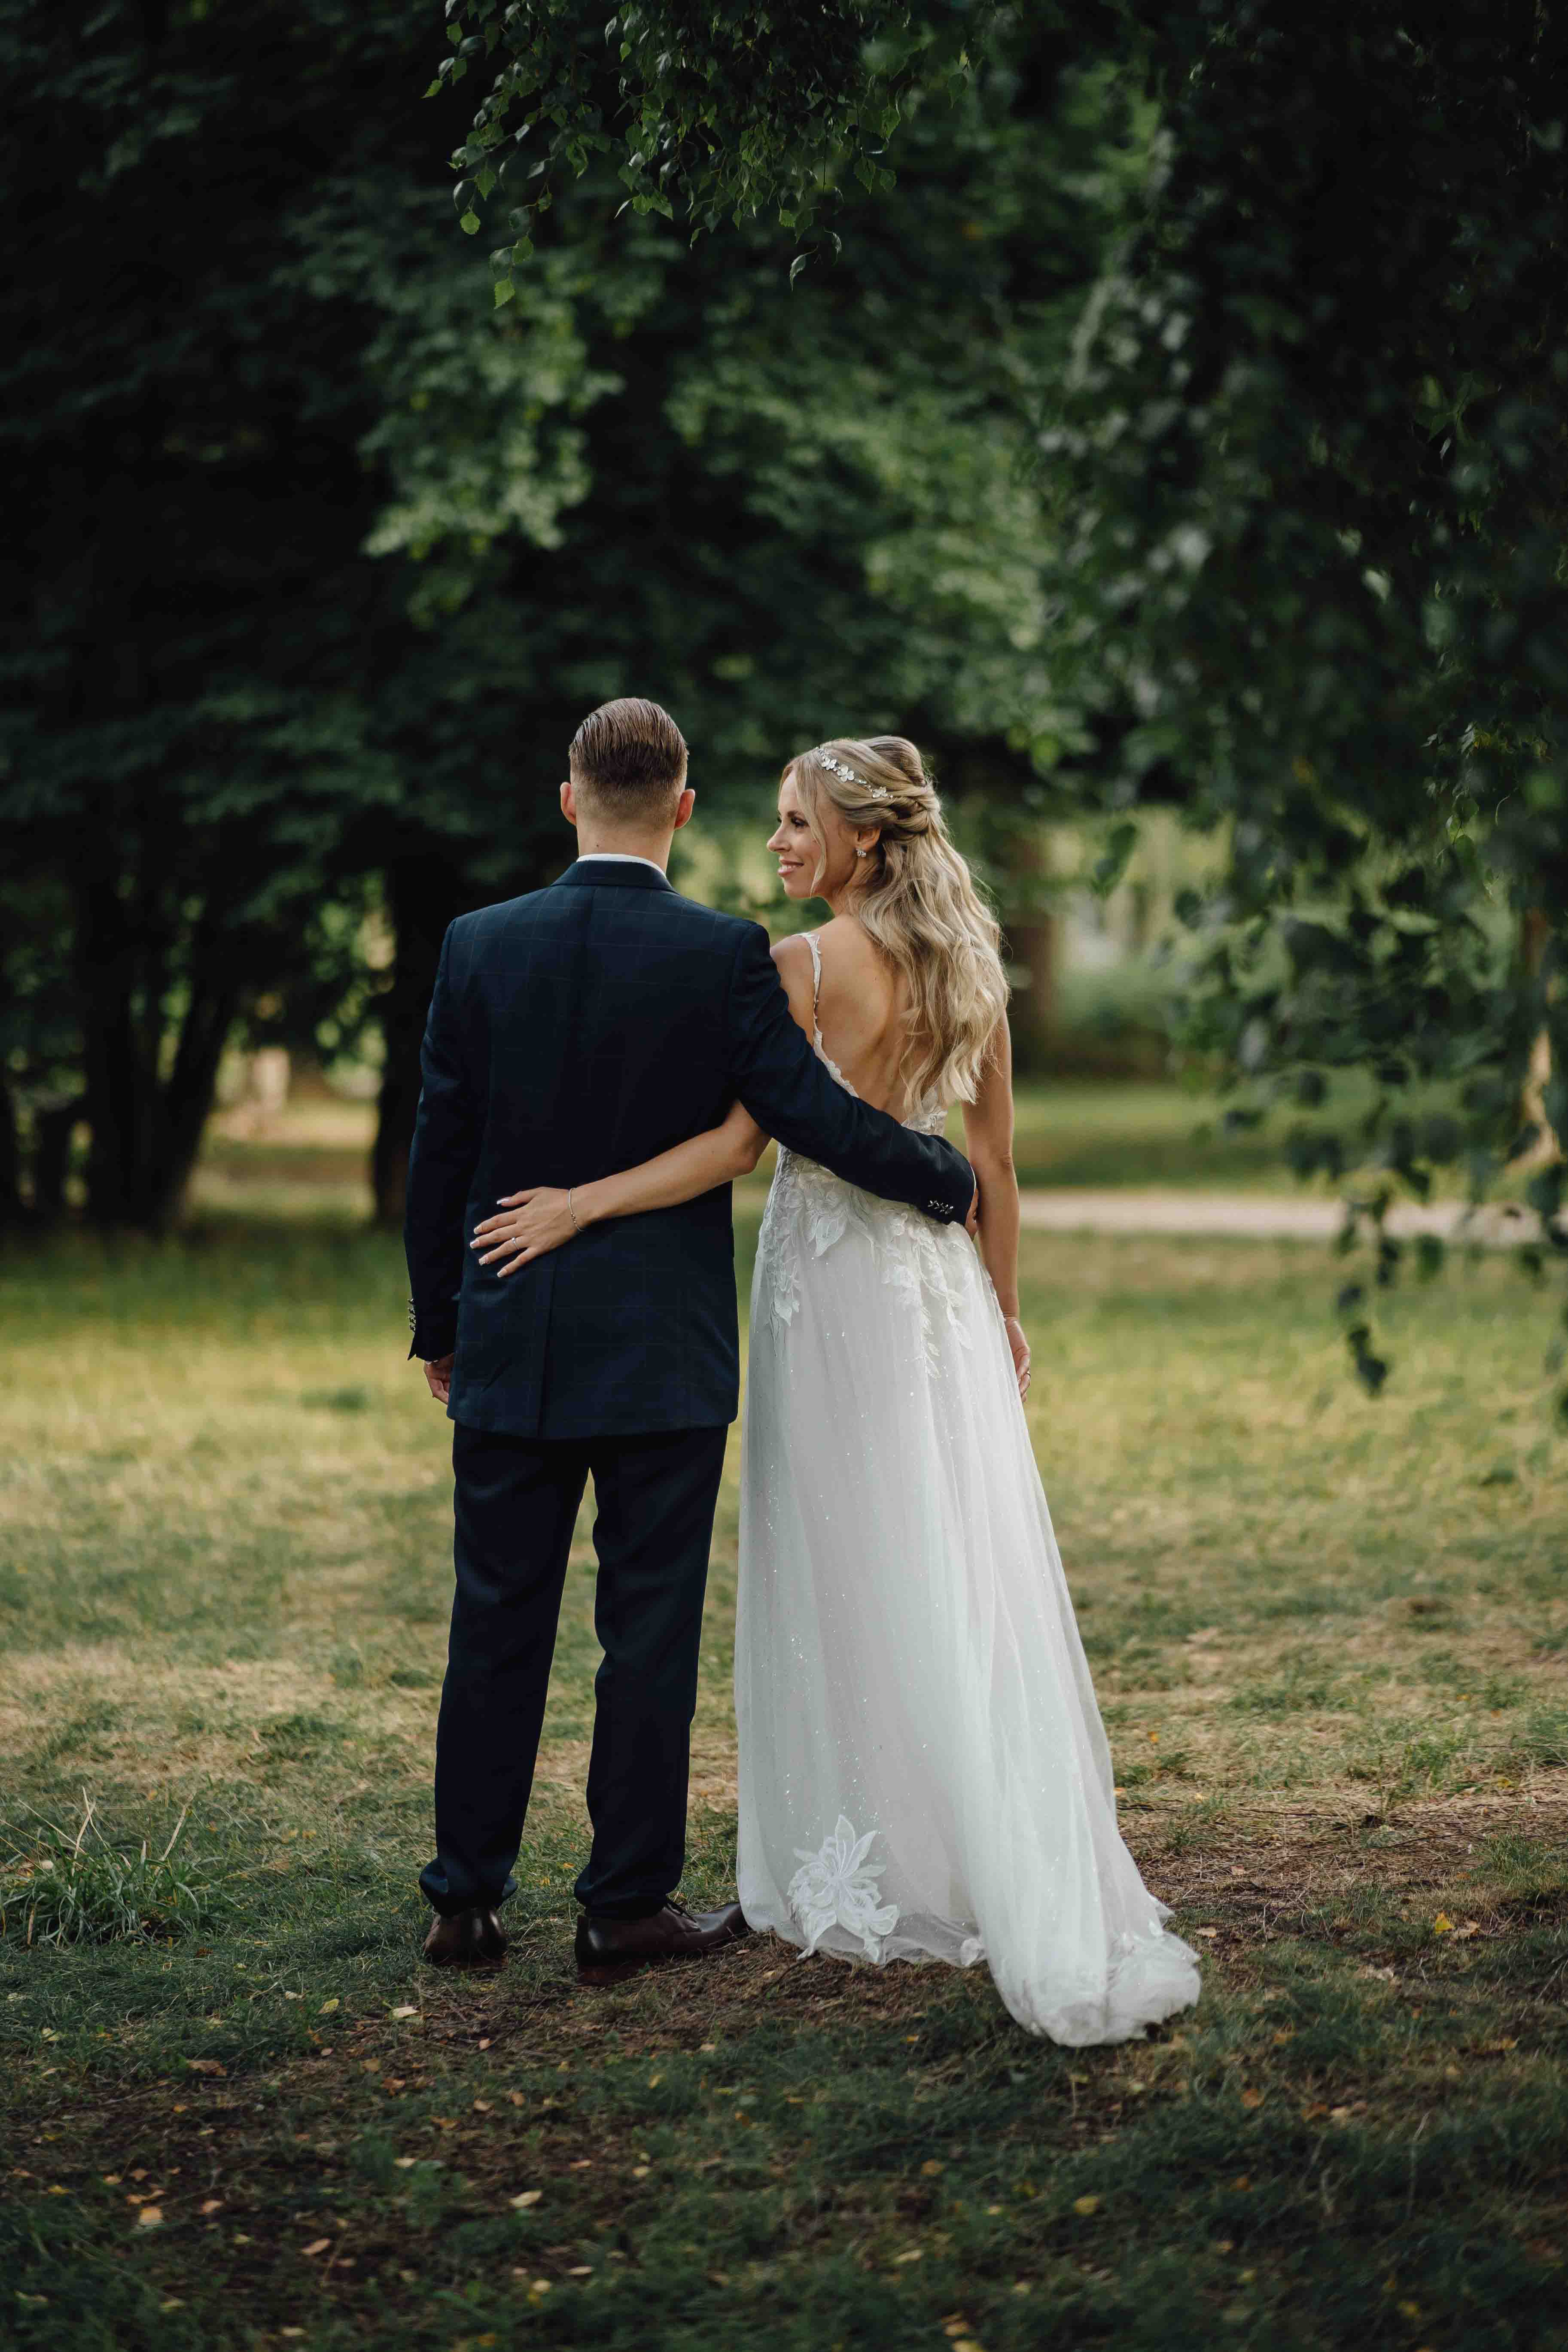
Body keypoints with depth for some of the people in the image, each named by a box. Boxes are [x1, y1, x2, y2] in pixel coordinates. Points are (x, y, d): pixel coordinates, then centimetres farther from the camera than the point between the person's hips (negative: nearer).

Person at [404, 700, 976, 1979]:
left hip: (509, 1344, 3)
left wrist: (438, 1323, 13)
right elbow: (813, 1113, -9)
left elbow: (441, 1151, 3)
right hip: (663, 1348, -3)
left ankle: (468, 1900, 16)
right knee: (651, 1627, 5)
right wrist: (951, 1180, 8)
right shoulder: (724, 954, -9)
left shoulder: (481, 945, -1)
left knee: (497, 1620, 10)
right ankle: (626, 1908, 10)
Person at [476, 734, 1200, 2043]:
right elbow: (996, 1164, 11)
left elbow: (738, 1140, -18)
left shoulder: (805, 965, -12)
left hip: (833, 1277, -5)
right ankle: (1042, 1897, 5)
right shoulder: (969, 968, 7)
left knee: (851, 1580, 3)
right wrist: (1002, 1308, 19)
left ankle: (872, 1880, 11)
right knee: (973, 1588, 6)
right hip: (939, 1279, 6)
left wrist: (580, 1203, -16)